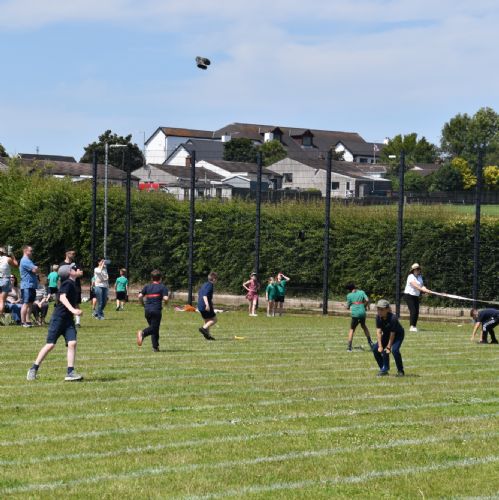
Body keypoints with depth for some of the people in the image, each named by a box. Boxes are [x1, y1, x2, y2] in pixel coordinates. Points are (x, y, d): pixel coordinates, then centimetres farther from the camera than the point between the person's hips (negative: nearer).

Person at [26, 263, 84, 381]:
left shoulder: (73, 284, 15)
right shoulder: (67, 283, -11)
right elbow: (62, 297, -26)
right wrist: (72, 310, -37)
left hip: (69, 320, 7)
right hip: (59, 317, -7)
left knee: (72, 343, -9)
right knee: (50, 344, -5)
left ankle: (70, 373, -10)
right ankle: (33, 369, 8)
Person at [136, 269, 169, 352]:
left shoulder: (147, 286, 13)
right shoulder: (162, 287, 3)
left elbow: (140, 296, 2)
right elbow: (165, 298, -10)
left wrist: (143, 304, 16)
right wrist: (165, 302, 12)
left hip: (147, 310, 5)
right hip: (156, 310, -5)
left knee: (154, 328, 14)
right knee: (154, 327, -9)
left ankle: (155, 347, 10)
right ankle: (143, 333, -38)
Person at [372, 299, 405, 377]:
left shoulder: (392, 318, -34)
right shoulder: (378, 317, -18)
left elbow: (392, 334, -27)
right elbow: (378, 331, -17)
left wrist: (388, 347, -22)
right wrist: (380, 346, -20)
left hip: (398, 334, -6)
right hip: (386, 335, 6)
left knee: (394, 350, -30)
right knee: (375, 349, -6)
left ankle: (400, 371, -11)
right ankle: (384, 369, 9)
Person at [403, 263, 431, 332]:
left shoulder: (420, 277, 11)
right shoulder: (411, 277, -14)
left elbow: (422, 286, -2)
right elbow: (415, 286, -26)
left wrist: (426, 290, -23)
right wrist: (423, 290, -37)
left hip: (416, 296, 7)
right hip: (409, 295, -7)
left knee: (417, 312, 2)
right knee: (413, 311, -17)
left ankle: (414, 326, 10)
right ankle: (412, 327, -16)